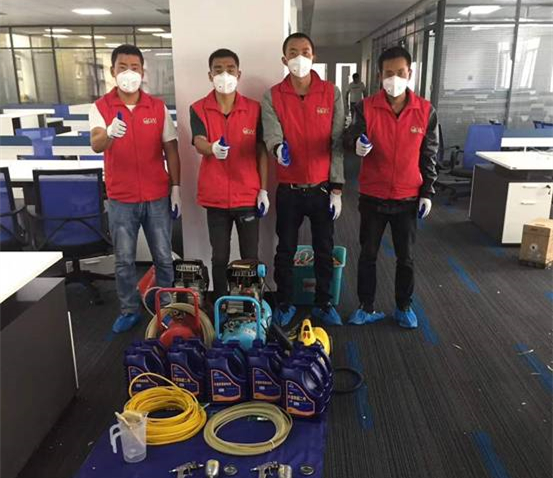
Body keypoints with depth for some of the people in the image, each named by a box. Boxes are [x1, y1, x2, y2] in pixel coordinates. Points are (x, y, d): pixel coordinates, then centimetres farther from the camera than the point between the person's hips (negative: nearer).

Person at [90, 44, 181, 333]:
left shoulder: (158, 107, 1)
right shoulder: (101, 108, -4)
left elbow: (171, 149, 4)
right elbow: (96, 145, -20)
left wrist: (175, 188, -1)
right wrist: (109, 134, -44)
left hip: (157, 197, 1)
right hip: (120, 199, -1)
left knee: (163, 257, 10)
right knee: (123, 260, 8)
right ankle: (129, 310, 26)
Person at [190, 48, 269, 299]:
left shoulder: (254, 108, 1)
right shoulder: (198, 109, -1)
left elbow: (261, 150, 3)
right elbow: (198, 143, -16)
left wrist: (264, 190, -1)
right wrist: (213, 148, -40)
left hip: (248, 196, 0)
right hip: (215, 196, 0)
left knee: (250, 257, 9)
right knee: (219, 257, 11)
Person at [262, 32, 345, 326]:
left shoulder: (331, 94, 0)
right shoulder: (272, 97, 0)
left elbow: (337, 143, -1)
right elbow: (271, 134, -14)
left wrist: (336, 188, -5)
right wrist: (279, 147, -39)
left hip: (322, 188, 1)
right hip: (289, 190, 0)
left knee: (324, 249, 11)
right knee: (286, 250, 11)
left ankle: (323, 303, 29)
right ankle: (284, 304, 28)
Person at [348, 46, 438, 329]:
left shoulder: (426, 111, -2)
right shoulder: (366, 108, -6)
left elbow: (429, 155, 4)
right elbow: (355, 140, -5)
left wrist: (427, 193, 1)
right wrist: (358, 146, -30)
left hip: (408, 198, 1)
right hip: (372, 197, 0)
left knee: (406, 257, 12)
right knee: (368, 255, 10)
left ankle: (404, 307, 30)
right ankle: (367, 308, 26)